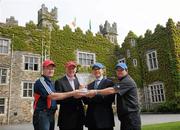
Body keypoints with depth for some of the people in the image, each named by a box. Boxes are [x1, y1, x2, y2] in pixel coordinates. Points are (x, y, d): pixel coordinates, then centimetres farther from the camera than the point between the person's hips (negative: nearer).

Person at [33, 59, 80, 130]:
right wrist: (72, 93, -23)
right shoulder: (40, 82, -13)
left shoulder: (50, 83, 15)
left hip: (51, 115, 8)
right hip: (42, 115, -8)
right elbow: (52, 96, -23)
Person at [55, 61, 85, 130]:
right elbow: (58, 99, -12)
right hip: (66, 118, -4)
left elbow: (81, 96, 12)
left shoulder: (79, 81, 12)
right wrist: (72, 96, -22)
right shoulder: (59, 82, -4)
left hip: (79, 117, 5)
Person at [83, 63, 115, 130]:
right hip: (91, 119, 5)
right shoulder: (90, 85, 15)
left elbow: (110, 98, -15)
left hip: (104, 118, -4)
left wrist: (95, 95, -21)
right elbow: (86, 101, 8)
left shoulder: (109, 82, -1)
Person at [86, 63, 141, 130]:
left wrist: (96, 92, -23)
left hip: (131, 116, -9)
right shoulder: (121, 82, 22)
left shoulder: (128, 81, -13)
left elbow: (112, 90, -23)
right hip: (125, 116, 9)